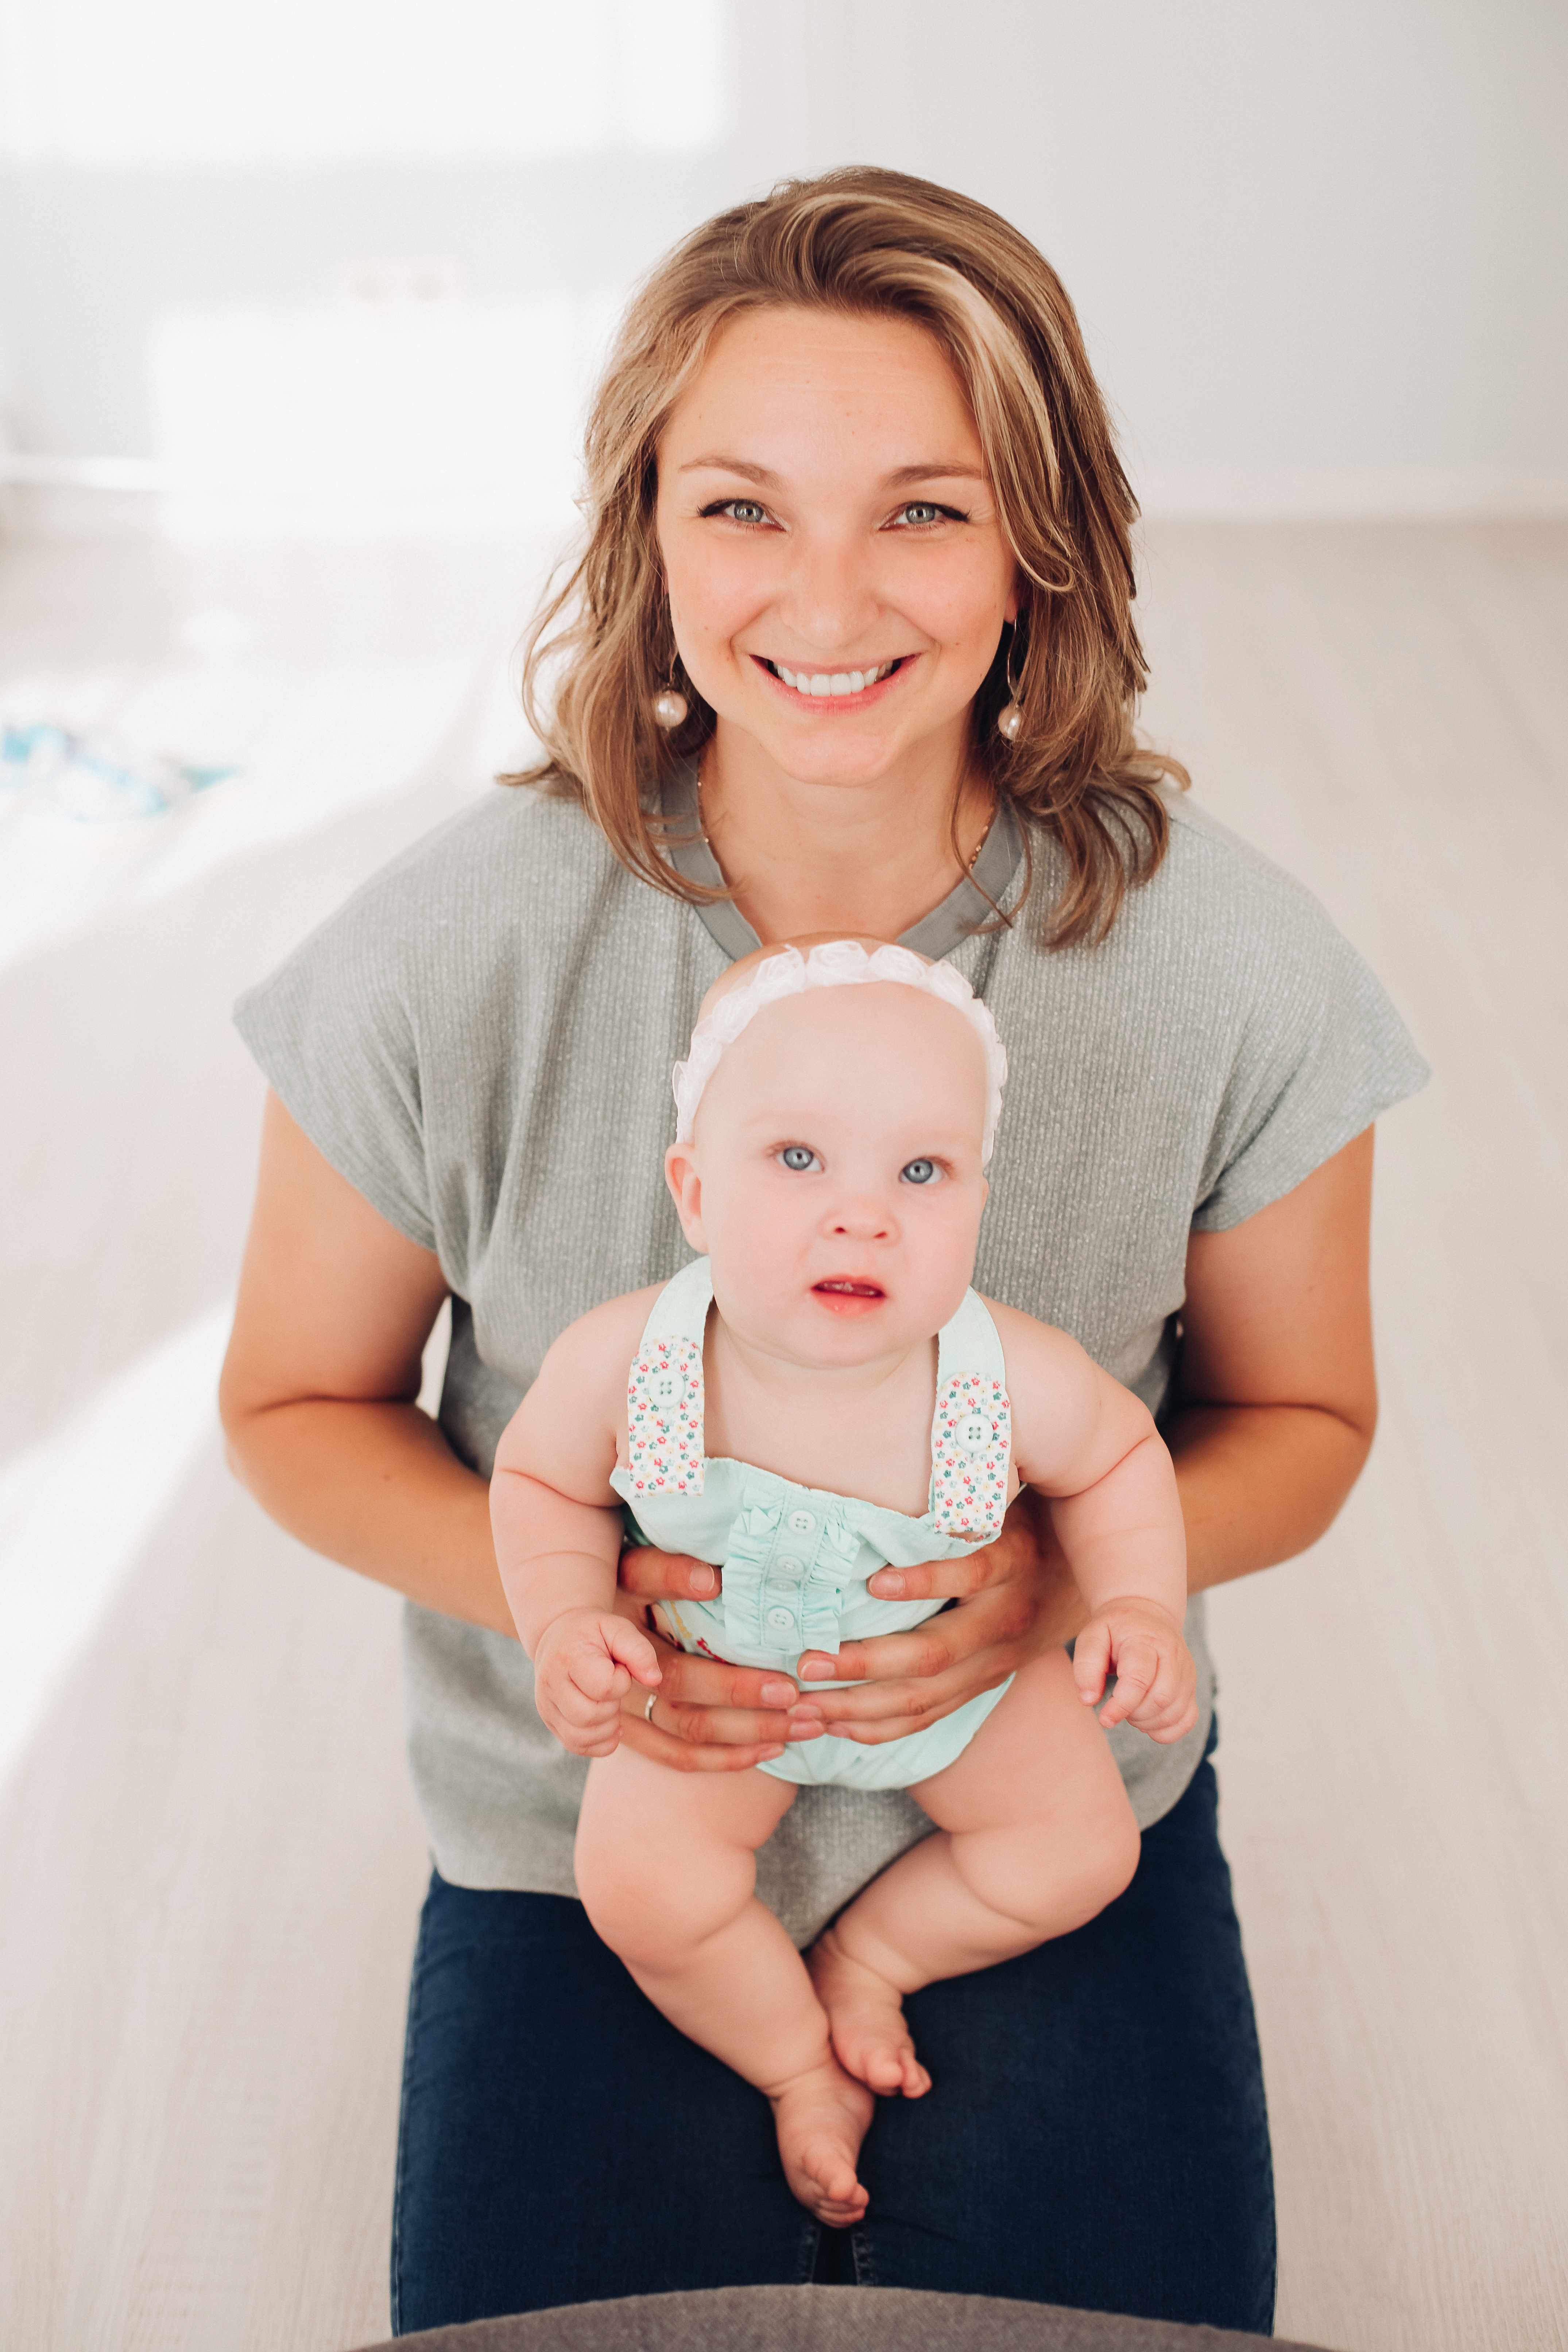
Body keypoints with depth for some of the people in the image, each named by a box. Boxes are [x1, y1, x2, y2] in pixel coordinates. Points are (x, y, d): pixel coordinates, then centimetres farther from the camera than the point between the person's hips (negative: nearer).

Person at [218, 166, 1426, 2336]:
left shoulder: (1233, 967, -15)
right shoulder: (445, 960, -17)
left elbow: (1300, 1418, 1)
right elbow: (300, 1406, -2)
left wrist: (1068, 1573, -20)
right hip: (594, 1831, 0)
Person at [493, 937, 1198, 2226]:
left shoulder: (1020, 1381, -34)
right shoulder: (621, 1361, -34)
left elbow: (1119, 1457, -9)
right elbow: (544, 1478, -11)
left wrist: (1141, 1606, -23)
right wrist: (564, 1625, -26)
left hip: (960, 1665, 1)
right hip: (714, 1666, -1)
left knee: (1084, 1853, 0)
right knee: (644, 1885, -14)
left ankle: (870, 1952, 25)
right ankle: (797, 2060, 16)